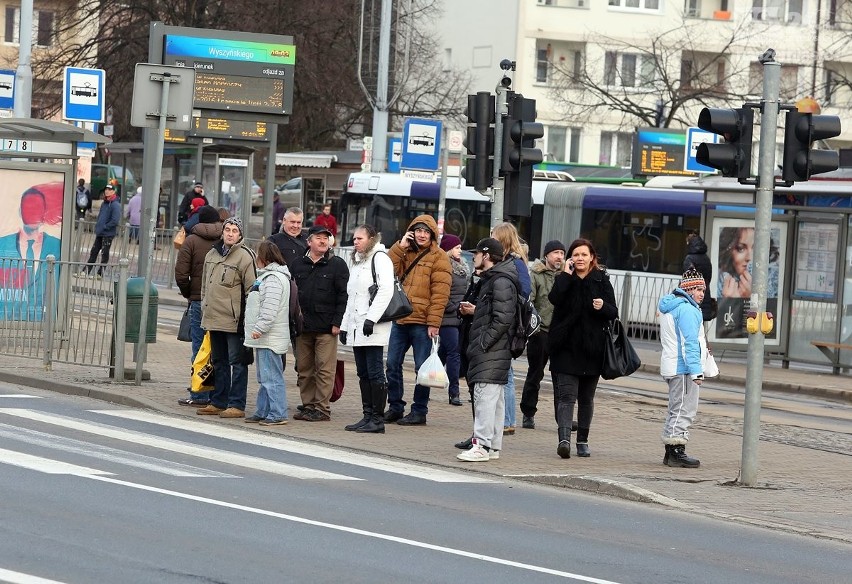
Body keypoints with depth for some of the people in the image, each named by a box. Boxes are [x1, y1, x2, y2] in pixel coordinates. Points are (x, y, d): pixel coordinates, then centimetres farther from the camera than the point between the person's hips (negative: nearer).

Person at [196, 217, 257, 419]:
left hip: (234, 320, -8)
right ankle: (218, 402, 22)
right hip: (213, 318, 8)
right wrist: (205, 308, 19)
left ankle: (237, 404, -2)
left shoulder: (244, 256, -9)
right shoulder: (211, 255, 14)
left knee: (237, 362, -4)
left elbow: (251, 289, -11)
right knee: (218, 362, 15)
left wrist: (247, 317, -15)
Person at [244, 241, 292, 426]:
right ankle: (262, 412, 23)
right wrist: (258, 329, 23)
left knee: (271, 376, -10)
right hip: (264, 337, 11)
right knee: (264, 377, 16)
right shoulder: (267, 276, 19)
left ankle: (277, 414, -10)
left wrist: (260, 328, -26)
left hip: (270, 338, -11)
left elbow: (270, 308, -24)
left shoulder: (274, 279, -16)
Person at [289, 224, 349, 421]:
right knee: (304, 369, 7)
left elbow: (343, 295, -3)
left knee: (325, 369, -5)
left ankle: (322, 408, -3)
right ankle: (308, 405, 15)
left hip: (326, 327, -4)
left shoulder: (337, 265, 2)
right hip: (302, 327, 4)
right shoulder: (297, 265, 13)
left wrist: (337, 322, -10)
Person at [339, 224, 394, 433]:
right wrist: (344, 325, 21)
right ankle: (368, 416, 11)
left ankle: (378, 419, -9)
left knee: (375, 373, -9)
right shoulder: (357, 262, 23)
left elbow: (386, 290, -16)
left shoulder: (380, 258, -5)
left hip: (373, 329, -9)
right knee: (363, 374, 8)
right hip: (356, 327, 9)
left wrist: (371, 318, -21)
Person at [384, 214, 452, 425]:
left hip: (422, 322, -6)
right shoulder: (405, 253, 15)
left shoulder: (438, 257, -3)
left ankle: (419, 411, 5)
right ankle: (395, 407, 19)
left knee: (422, 368, -1)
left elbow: (440, 293, -9)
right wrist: (400, 247, -5)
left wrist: (434, 322, -15)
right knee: (392, 364, 9)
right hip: (400, 319, 6)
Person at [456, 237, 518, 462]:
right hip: (489, 351, 11)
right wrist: (475, 310, 15)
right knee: (493, 398, 12)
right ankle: (493, 446, 15)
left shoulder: (501, 282, -13)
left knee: (485, 395, -13)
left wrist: (483, 344, -20)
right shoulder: (490, 280, 19)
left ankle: (482, 445, -16)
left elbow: (502, 319, -20)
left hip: (492, 351, -11)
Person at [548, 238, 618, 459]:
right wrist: (566, 274, -14)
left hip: (592, 348, 2)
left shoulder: (602, 281, 5)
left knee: (586, 397, 11)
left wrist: (603, 307, -19)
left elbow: (613, 312, 2)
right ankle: (564, 438, -24)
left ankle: (583, 440, 22)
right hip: (566, 347, -2)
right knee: (566, 395, -13)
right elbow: (554, 298, -17)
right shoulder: (565, 279, 3)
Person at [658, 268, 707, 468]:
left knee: (676, 410, 15)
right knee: (684, 410, -8)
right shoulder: (687, 309, -14)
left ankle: (671, 452, 18)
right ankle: (677, 452, -9)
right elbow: (689, 343, -20)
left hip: (671, 367, 10)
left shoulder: (670, 307, 18)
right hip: (683, 368, -10)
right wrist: (696, 371, -21)